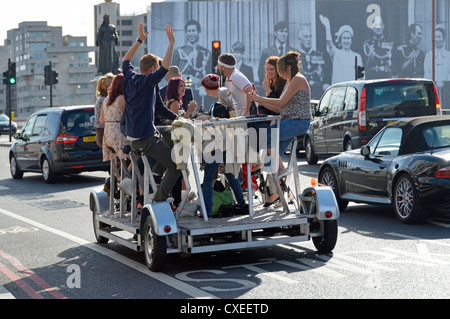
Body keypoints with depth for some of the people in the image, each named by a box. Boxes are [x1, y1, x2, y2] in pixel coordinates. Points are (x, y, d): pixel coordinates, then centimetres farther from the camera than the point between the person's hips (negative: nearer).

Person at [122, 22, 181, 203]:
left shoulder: (130, 78, 7)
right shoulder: (148, 81, -16)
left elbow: (126, 60, 26)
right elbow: (166, 67, -27)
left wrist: (140, 40, 26)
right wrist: (171, 42, -19)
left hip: (132, 138, 9)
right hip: (146, 137, -9)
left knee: (166, 156, 28)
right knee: (175, 166, -7)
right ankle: (158, 201, -10)